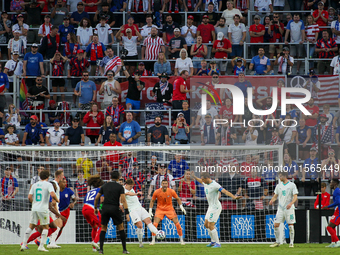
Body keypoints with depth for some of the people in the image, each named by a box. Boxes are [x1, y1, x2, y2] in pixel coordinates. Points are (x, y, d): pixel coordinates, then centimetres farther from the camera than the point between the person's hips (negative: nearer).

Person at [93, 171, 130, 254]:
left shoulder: (105, 186, 11)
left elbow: (96, 198, 13)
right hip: (115, 209, -2)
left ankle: (101, 249, 2)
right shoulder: (120, 187, 0)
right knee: (121, 228, 10)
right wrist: (127, 213, -12)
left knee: (103, 228, 13)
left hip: (105, 208, 2)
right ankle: (124, 249, 7)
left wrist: (95, 208, 28)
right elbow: (123, 200, -10)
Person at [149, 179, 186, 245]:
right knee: (155, 224, -16)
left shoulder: (171, 191, -13)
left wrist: (181, 207, -6)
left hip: (170, 209, 0)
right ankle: (153, 240, -3)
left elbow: (177, 199, 4)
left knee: (177, 223, -8)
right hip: (160, 209, 0)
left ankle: (181, 240, 5)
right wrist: (150, 211, -4)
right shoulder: (157, 192, -13)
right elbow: (152, 201, 1)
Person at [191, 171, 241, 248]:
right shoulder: (206, 183, 6)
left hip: (215, 207, -10)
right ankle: (213, 241, 28)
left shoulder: (215, 185, -22)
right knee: (206, 224, 15)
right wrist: (194, 177, 47)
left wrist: (234, 197, -47)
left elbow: (225, 192, -33)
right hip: (211, 207, 10)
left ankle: (217, 244, -1)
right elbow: (201, 181, 32)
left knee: (210, 226, -9)